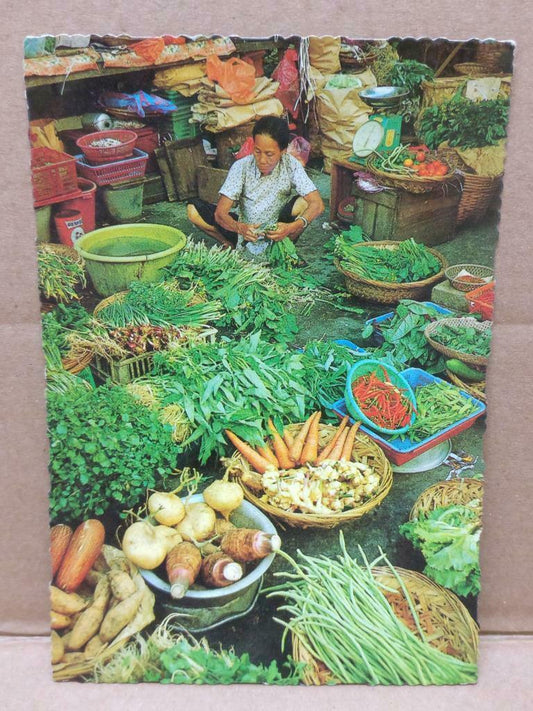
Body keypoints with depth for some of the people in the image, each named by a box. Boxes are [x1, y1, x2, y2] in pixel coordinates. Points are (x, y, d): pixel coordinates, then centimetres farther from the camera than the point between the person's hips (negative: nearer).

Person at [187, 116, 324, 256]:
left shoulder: (291, 165, -16)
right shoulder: (241, 167, -16)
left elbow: (317, 204, -23)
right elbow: (220, 213, -20)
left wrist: (291, 227, -42)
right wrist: (240, 228, -43)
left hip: (277, 232, -1)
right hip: (245, 229, 1)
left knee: (304, 202, -29)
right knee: (193, 209, -17)